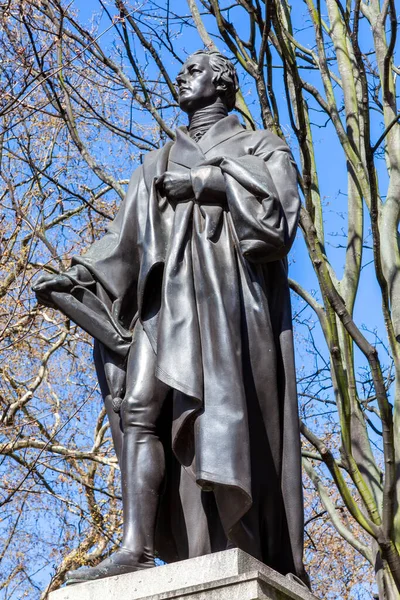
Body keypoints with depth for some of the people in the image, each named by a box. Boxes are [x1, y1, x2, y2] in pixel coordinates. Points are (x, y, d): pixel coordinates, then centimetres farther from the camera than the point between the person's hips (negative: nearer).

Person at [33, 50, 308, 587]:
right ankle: (137, 547, -25)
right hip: (168, 295, 5)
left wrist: (205, 181, -4)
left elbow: (279, 209, -2)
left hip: (229, 292, -5)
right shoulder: (160, 165, 29)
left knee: (225, 413, -18)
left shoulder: (260, 148, 17)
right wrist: (74, 278, 5)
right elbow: (126, 242, 20)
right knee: (139, 405, -16)